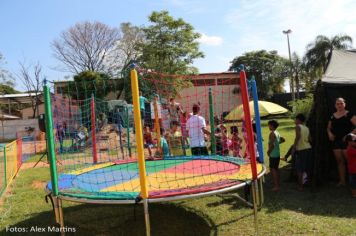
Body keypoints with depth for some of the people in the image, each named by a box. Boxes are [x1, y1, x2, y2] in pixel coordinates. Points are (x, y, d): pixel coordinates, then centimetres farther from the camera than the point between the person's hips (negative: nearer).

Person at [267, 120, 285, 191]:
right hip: (278, 154, 9)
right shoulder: (277, 133, 11)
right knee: (276, 169, 17)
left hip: (273, 154, -9)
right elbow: (283, 140, 25)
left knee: (273, 169, -5)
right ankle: (278, 184, 26)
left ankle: (276, 186, -4)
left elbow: (272, 144, -24)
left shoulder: (272, 133, -17)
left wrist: (268, 151, -12)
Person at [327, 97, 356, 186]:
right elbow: (329, 128, 20)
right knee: (339, 161, 11)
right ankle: (342, 181, 20)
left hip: (346, 141, -5)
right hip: (336, 141, 5)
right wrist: (329, 133, 1)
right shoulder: (333, 116, 10)